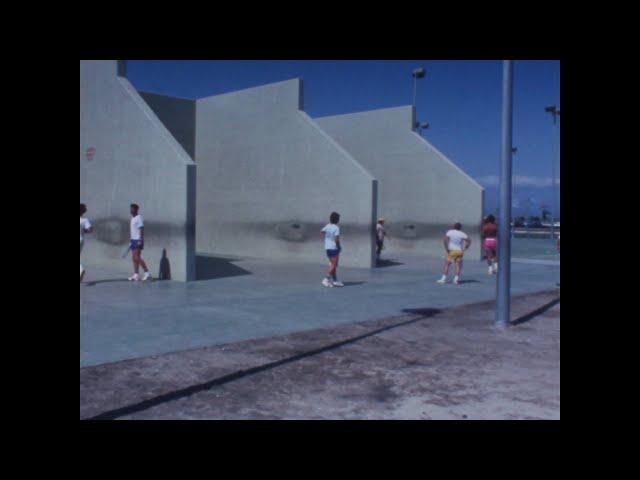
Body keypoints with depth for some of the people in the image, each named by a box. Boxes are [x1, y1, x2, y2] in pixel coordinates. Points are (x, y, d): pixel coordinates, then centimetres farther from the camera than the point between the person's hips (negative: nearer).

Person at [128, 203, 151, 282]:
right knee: (134, 258, 5)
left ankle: (147, 273, -7)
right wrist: (131, 241, 21)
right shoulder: (132, 218, 17)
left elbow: (141, 230, -16)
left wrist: (141, 240, -22)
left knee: (137, 258, -12)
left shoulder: (139, 218, -10)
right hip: (133, 240, 9)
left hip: (138, 240, -9)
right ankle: (136, 275, 6)